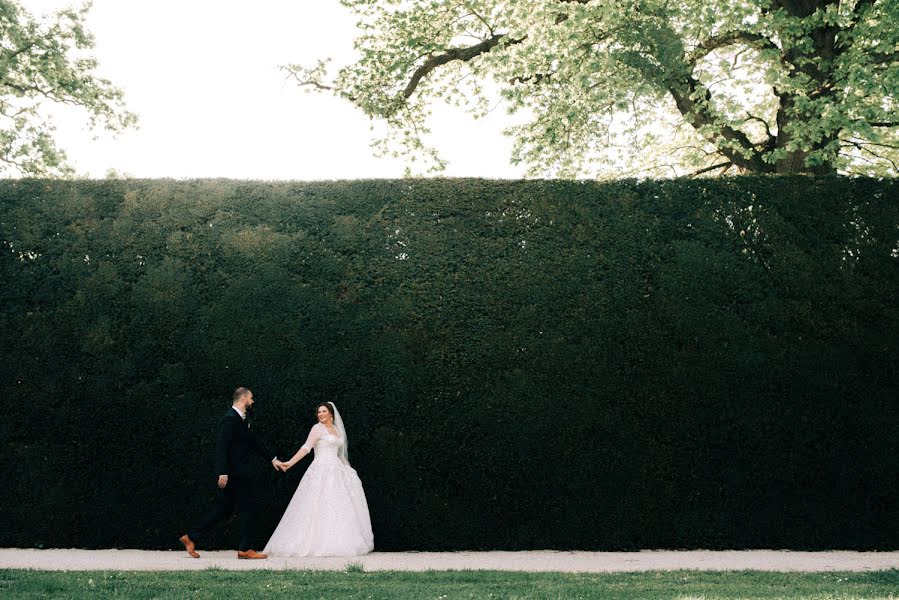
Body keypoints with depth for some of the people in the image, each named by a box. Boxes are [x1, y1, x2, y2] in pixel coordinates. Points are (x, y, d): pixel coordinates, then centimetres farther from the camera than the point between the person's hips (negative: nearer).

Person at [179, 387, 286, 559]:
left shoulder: (240, 419, 16)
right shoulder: (230, 419, -15)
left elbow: (253, 441, 23)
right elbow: (222, 446, -21)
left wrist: (272, 459, 24)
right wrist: (223, 472, -25)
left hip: (237, 473, 10)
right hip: (235, 473, -10)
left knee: (223, 509, 13)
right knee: (248, 507, -2)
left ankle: (191, 537, 17)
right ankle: (245, 548, 4)